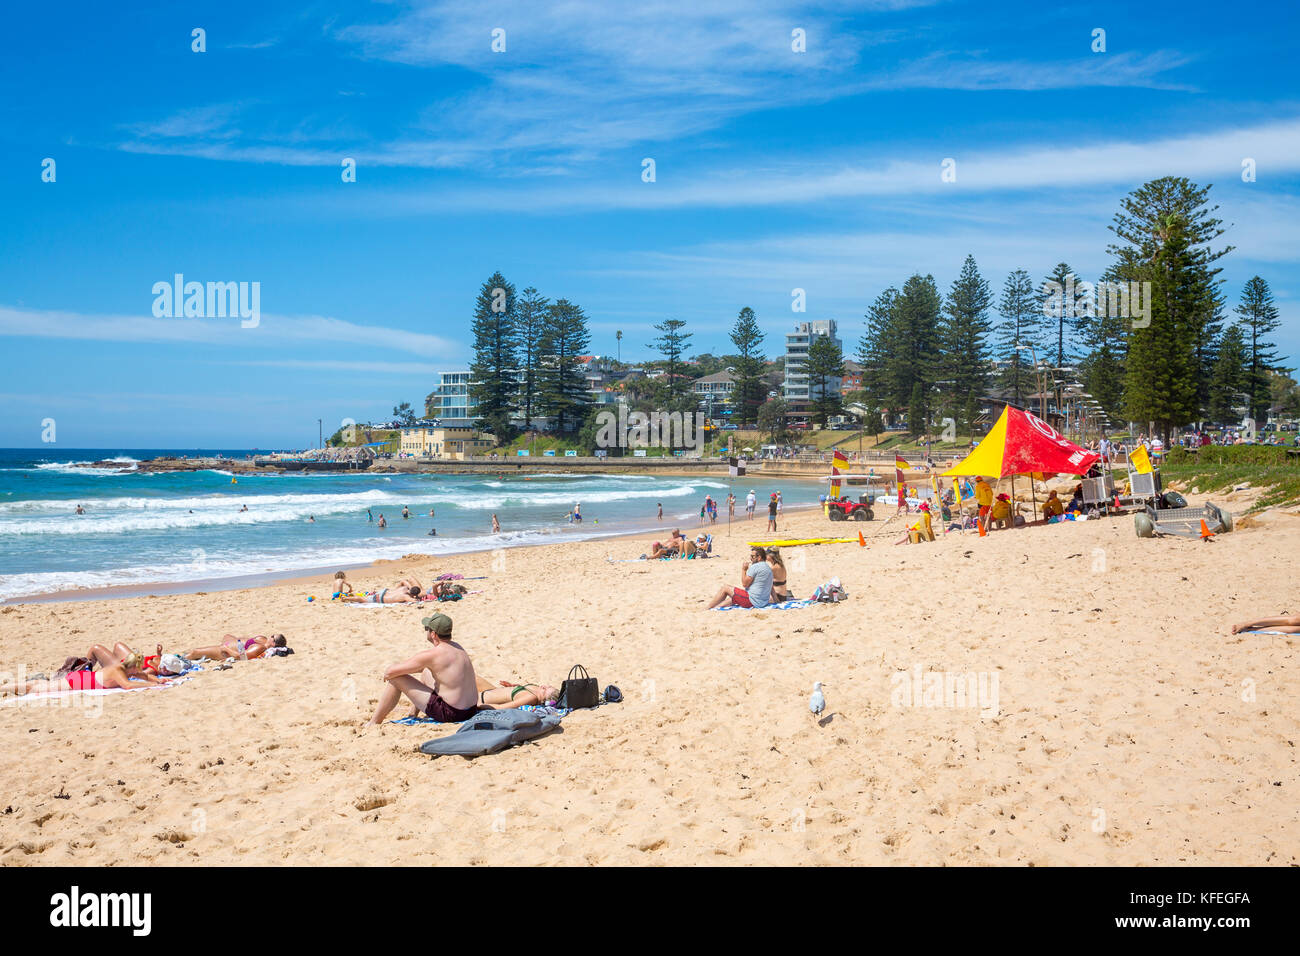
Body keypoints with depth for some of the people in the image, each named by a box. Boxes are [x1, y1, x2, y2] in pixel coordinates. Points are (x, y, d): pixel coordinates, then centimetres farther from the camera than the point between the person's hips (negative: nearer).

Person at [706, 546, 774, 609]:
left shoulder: (755, 567, -15)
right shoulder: (768, 567, 13)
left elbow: (745, 584, -13)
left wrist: (743, 569, -3)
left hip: (753, 601, -9)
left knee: (724, 588, 3)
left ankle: (707, 609, 10)